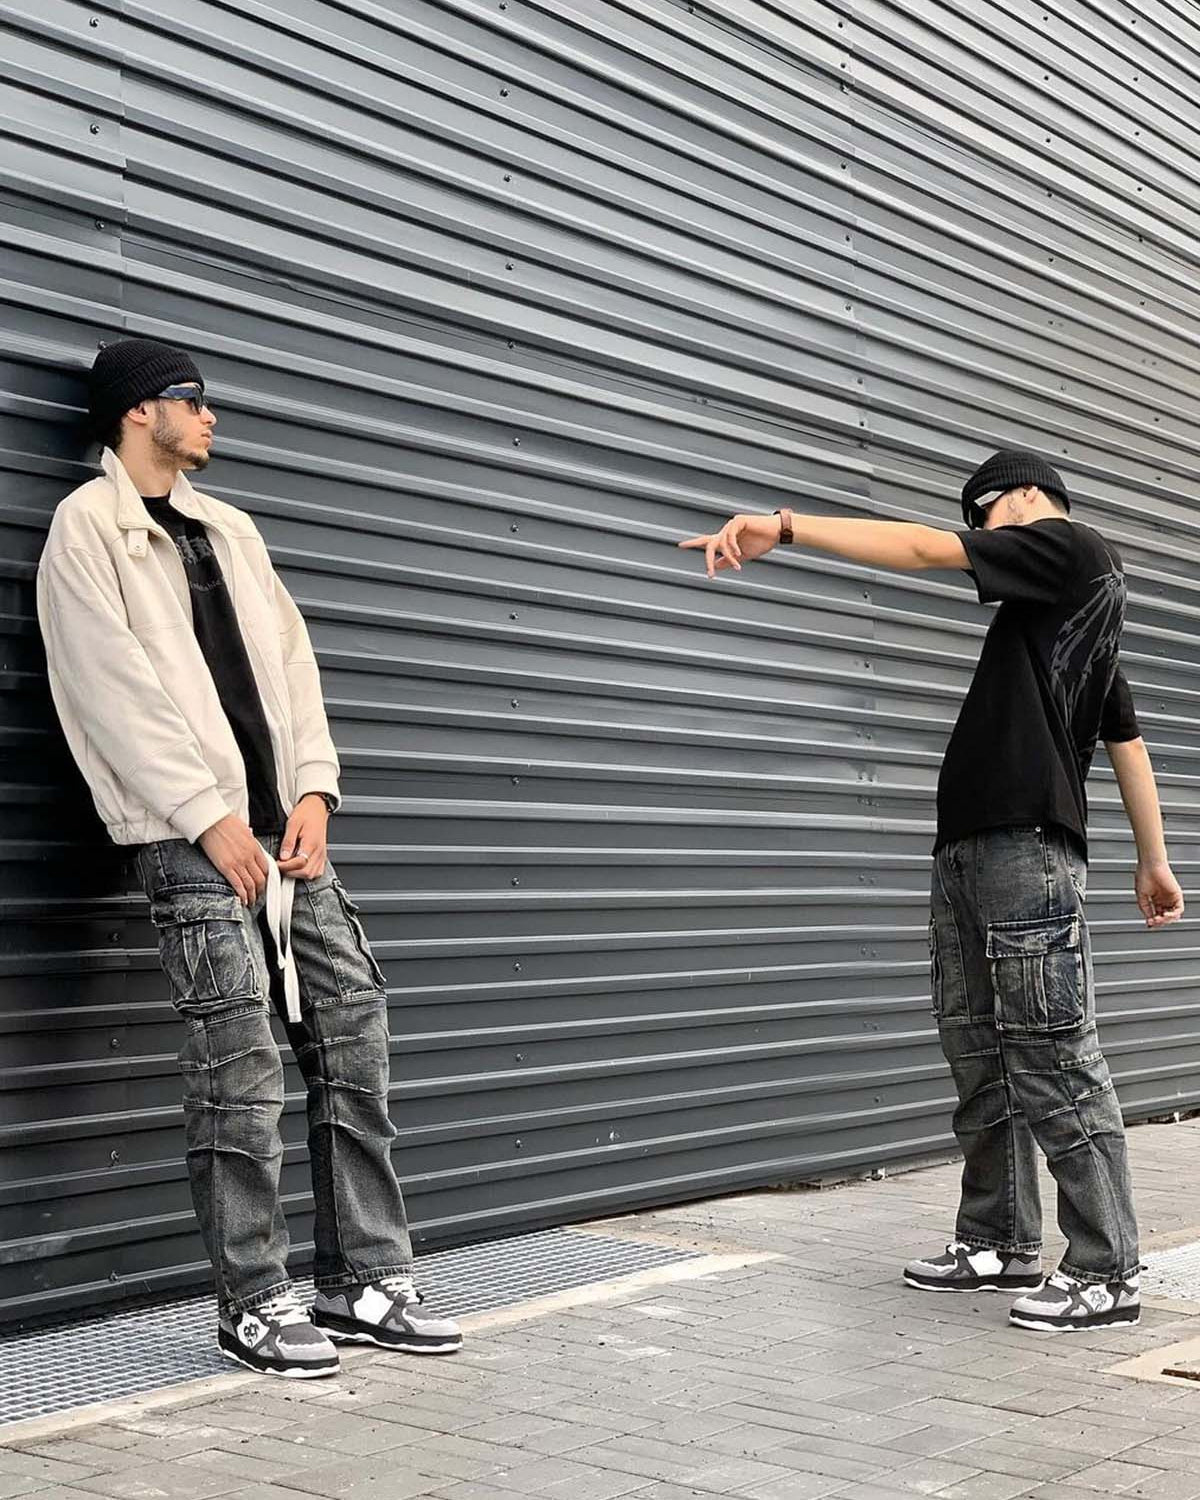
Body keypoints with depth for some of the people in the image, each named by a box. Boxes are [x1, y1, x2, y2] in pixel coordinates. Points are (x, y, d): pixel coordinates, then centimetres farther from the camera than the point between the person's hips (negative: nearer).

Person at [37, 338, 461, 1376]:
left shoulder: (229, 530, 21)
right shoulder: (88, 528, 0)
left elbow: (289, 659, 15)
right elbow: (116, 689, -10)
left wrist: (313, 792, 1)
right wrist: (210, 817, -14)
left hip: (286, 828, 7)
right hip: (192, 840, -7)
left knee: (354, 1039, 3)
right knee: (241, 1077, -7)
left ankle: (367, 1282, 11)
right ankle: (255, 1306, 5)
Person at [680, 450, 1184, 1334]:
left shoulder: (1075, 548, -1)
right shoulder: (1066, 606, 25)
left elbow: (921, 550, -10)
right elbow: (1127, 738, 28)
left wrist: (784, 526, -14)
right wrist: (1154, 861, 31)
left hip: (1027, 849, -10)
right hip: (970, 847, 10)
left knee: (1054, 1060, -9)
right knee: (983, 1059, 10)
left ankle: (1107, 1275, -4)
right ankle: (1002, 1244, 18)